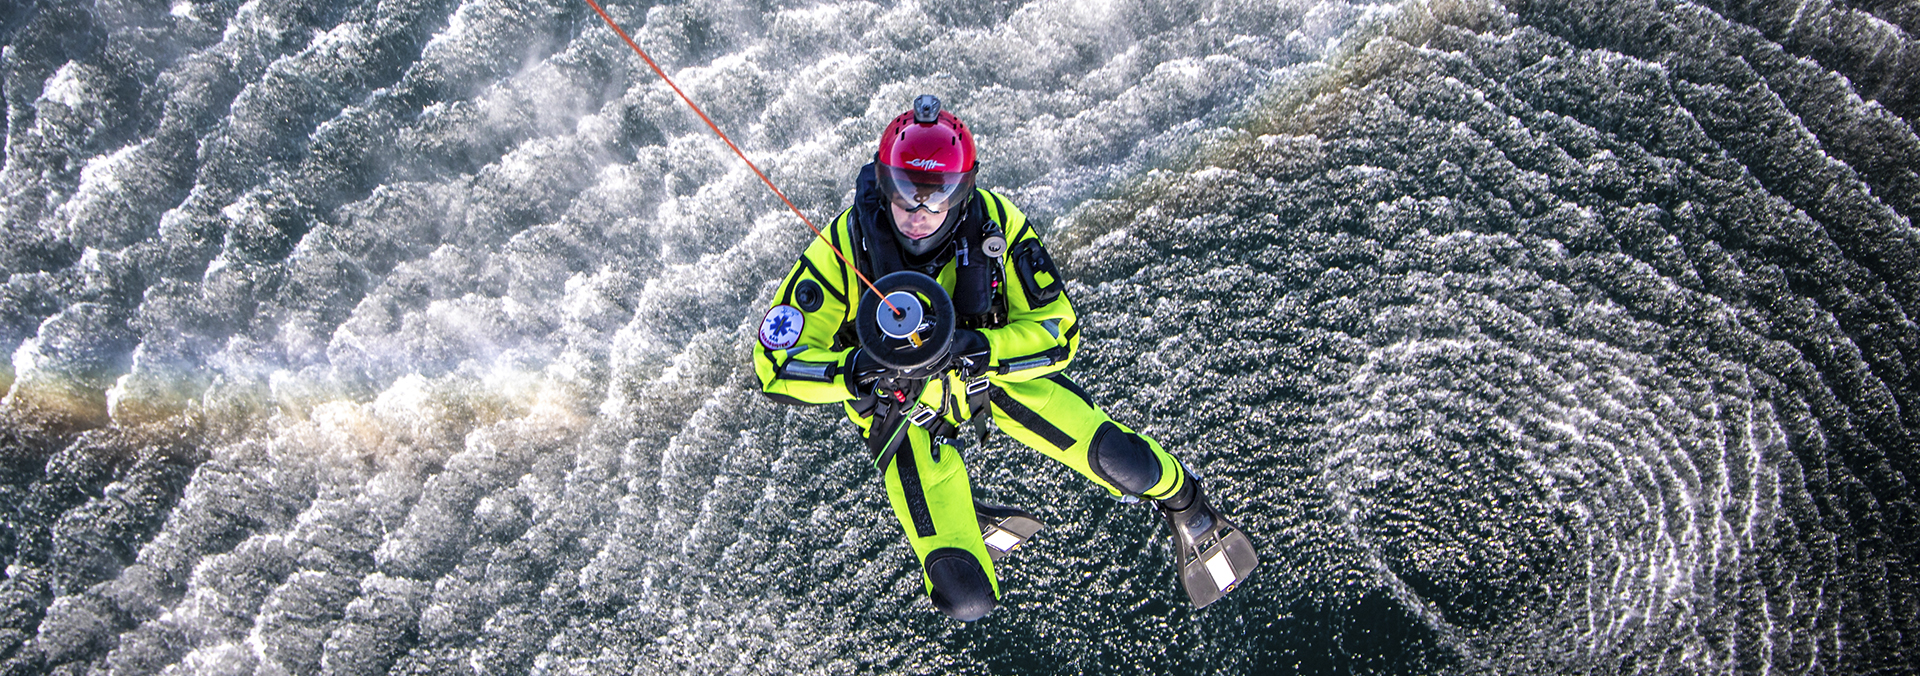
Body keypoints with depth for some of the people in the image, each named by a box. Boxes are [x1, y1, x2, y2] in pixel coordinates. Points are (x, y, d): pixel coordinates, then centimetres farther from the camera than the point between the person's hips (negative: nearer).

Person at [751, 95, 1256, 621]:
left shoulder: (996, 223, -24)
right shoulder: (841, 249, -28)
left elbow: (1059, 331, -21)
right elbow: (776, 367, -24)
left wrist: (976, 348, -39)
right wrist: (856, 370, -43)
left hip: (995, 366, 2)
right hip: (900, 408, -1)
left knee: (1122, 463, -16)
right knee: (967, 598, -15)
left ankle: (1181, 500, 22)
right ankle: (968, 527, 22)